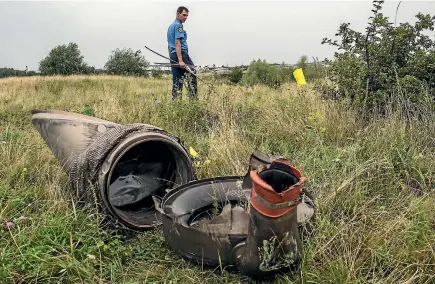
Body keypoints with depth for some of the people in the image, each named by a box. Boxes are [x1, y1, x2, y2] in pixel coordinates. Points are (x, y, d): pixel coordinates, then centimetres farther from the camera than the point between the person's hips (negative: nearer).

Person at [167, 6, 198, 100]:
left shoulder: (170, 26, 23)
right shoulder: (178, 25, -7)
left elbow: (169, 45, 25)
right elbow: (177, 43, -17)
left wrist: (172, 59, 27)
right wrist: (180, 60, -24)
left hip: (173, 55, 9)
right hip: (181, 54, -9)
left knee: (177, 80, 7)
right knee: (192, 75, -7)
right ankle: (193, 99, -11)